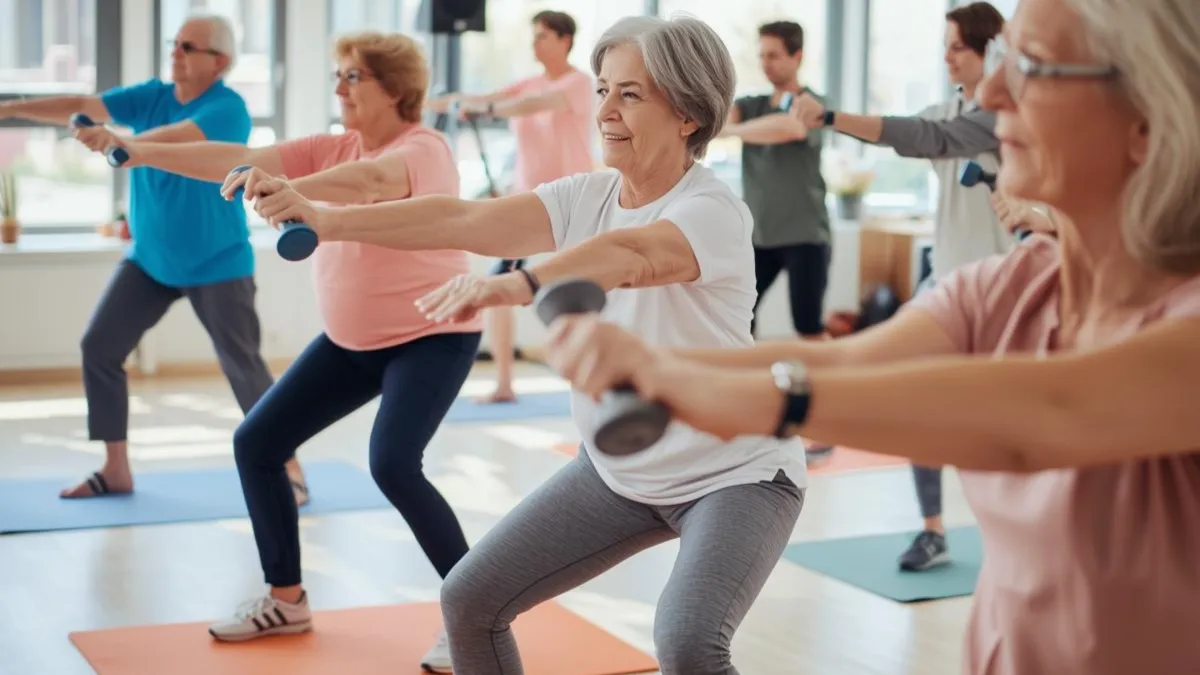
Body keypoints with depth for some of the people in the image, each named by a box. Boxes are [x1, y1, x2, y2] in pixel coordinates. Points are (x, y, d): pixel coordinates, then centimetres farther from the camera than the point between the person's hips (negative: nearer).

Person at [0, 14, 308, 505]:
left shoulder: (228, 108, -18)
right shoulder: (151, 97, 1)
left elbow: (177, 138, -36)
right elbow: (83, 106, -8)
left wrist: (120, 139, -54)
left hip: (216, 263, -6)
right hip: (149, 259, 6)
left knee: (244, 368, -4)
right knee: (98, 347, 3)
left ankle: (289, 471, 10)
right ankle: (116, 469, 14)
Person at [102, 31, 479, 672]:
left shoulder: (424, 149, -19)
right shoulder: (334, 147, 2)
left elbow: (374, 179, -42)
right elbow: (243, 160, -3)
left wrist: (287, 188, -57)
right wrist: (140, 151, -9)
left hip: (430, 337, -8)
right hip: (350, 340, 8)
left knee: (393, 464, -27)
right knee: (256, 443, 4)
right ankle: (286, 599, 20)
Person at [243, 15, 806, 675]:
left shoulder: (714, 211, -23)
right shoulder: (587, 197, -3)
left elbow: (630, 256, -44)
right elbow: (463, 220, -13)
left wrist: (510, 287, -60)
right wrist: (324, 220, -23)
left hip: (736, 475, -7)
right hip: (616, 468, 7)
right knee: (470, 602, 5)